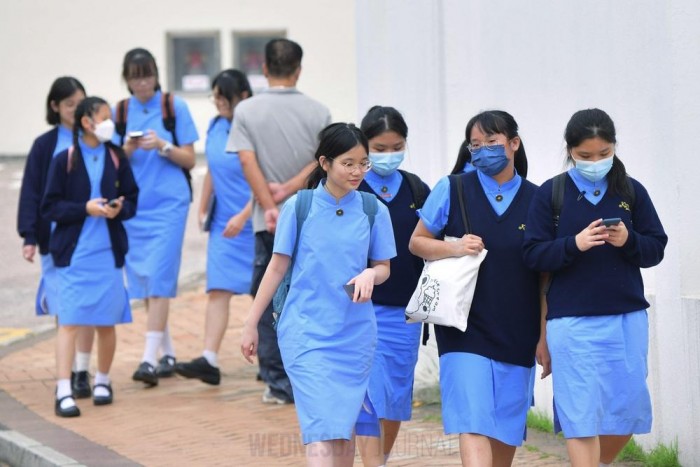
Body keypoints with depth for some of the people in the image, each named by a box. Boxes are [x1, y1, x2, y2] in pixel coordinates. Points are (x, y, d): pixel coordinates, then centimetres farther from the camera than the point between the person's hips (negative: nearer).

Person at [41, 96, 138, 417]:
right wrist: (85, 209, -17)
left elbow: (132, 199, 10)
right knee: (68, 321, -8)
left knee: (106, 323, 9)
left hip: (108, 252, 3)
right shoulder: (64, 161, -5)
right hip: (73, 253, -3)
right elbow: (50, 207, -5)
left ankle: (102, 381, 29)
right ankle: (63, 392, -10)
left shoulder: (116, 158, 4)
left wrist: (120, 209, -11)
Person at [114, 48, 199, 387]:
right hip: (133, 205, 4)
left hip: (168, 203, -4)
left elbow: (189, 159, 0)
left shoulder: (174, 107, 0)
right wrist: (127, 149, -12)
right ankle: (168, 353, 20)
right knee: (143, 280, 8)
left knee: (159, 279, -13)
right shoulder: (120, 112, 8)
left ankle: (150, 359, -17)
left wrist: (163, 146, -17)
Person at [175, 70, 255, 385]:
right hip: (224, 224, 6)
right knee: (218, 289, -5)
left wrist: (243, 216, -22)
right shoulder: (216, 127, 8)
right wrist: (203, 208, 17)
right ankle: (209, 361, -12)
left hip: (253, 222, -6)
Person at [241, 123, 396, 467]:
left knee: (344, 426, 7)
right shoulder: (298, 207, -3)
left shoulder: (374, 210, 2)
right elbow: (278, 267, 4)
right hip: (305, 331, -3)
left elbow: (383, 267, 11)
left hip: (355, 332, 3)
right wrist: (251, 324, 5)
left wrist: (369, 275, -13)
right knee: (321, 427, -14)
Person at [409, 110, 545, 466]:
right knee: (473, 423, -14)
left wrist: (545, 337, 4)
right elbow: (417, 242, 9)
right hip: (465, 329, -2)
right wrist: (453, 248, -13)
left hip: (518, 335, 2)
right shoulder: (452, 190, 2)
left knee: (507, 427, 10)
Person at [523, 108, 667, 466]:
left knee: (629, 406, 7)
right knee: (581, 412, -6)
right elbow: (533, 254, -3)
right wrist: (574, 244, -20)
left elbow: (656, 248, 6)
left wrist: (629, 241, -15)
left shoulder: (631, 191, 5)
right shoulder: (551, 193, 0)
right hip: (571, 320, -3)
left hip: (627, 317, 3)